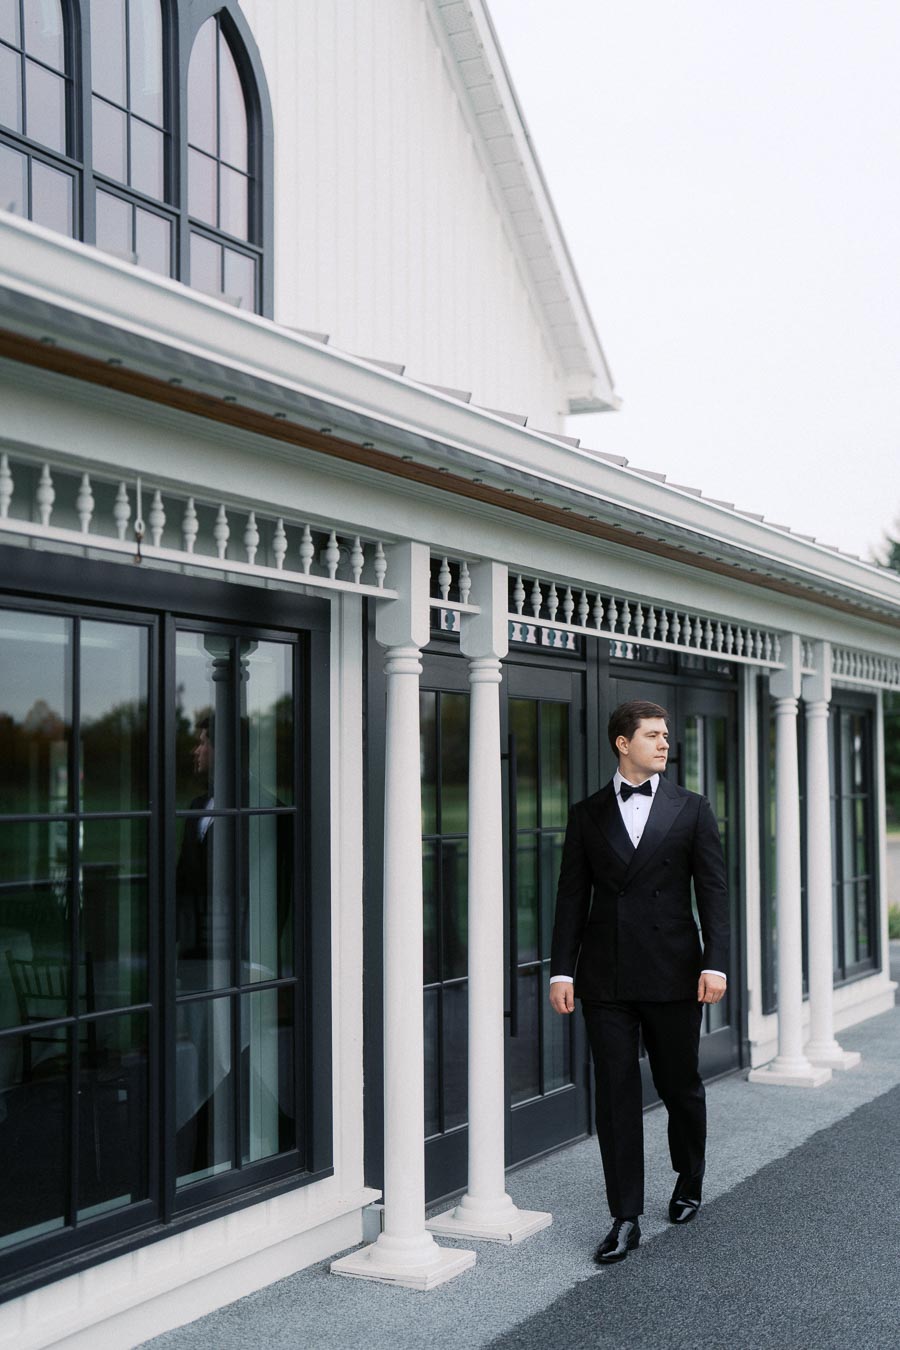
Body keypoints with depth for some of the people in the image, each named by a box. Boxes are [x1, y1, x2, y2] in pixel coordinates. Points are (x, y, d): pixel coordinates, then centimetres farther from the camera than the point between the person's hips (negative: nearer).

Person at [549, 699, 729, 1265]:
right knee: (616, 1096, 0)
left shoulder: (692, 809, 5)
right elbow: (572, 896, 6)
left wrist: (715, 963, -9)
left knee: (681, 1087, 12)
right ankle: (626, 1218, 6)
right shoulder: (588, 814, 7)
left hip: (673, 974, 0)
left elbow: (713, 890, 1)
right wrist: (562, 970, 0)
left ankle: (689, 1183, 37)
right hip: (606, 979, 1)